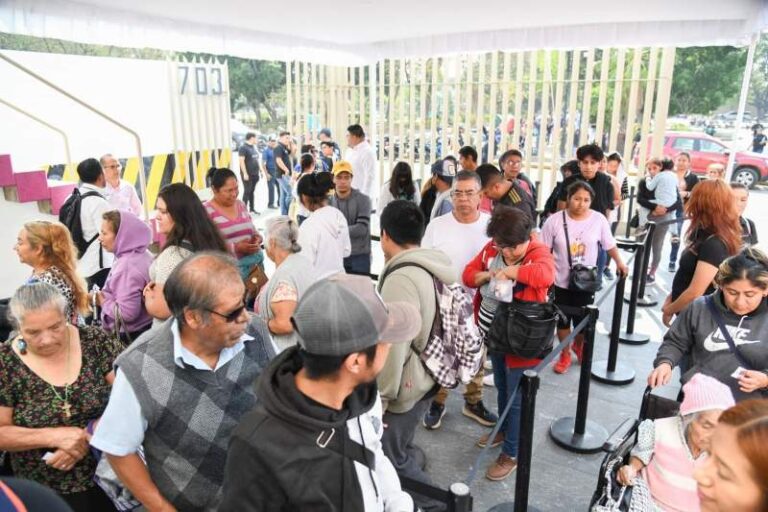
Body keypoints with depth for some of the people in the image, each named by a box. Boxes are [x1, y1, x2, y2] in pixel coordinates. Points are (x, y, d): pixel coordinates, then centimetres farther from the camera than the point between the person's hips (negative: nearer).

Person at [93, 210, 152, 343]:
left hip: (133, 337, -9)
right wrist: (106, 297, 8)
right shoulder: (142, 255, 4)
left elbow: (127, 313, -26)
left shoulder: (126, 266, -23)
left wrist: (103, 301, -10)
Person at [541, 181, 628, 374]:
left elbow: (609, 245, 6)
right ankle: (565, 355, 33)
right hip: (560, 282, -1)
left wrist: (619, 263, 9)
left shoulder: (599, 220, -8)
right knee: (562, 320, 12)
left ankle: (578, 345, 45)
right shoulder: (554, 221, -12)